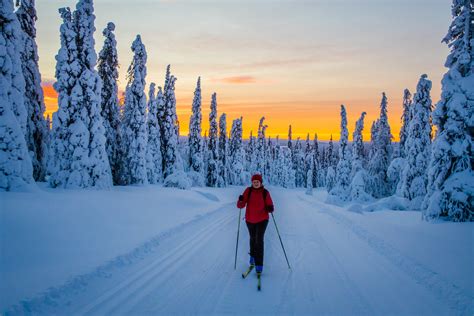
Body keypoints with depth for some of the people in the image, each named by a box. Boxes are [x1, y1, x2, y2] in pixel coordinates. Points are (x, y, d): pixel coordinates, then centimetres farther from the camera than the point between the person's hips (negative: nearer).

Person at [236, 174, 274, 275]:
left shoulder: (265, 192, -9)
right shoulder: (248, 191, -8)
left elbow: (269, 206, -5)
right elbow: (241, 205, -13)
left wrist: (270, 208, -27)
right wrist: (240, 200, -34)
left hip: (262, 220, -2)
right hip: (250, 220, 2)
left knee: (259, 240, -13)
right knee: (253, 238, 21)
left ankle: (259, 265, -8)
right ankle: (253, 256, 46)